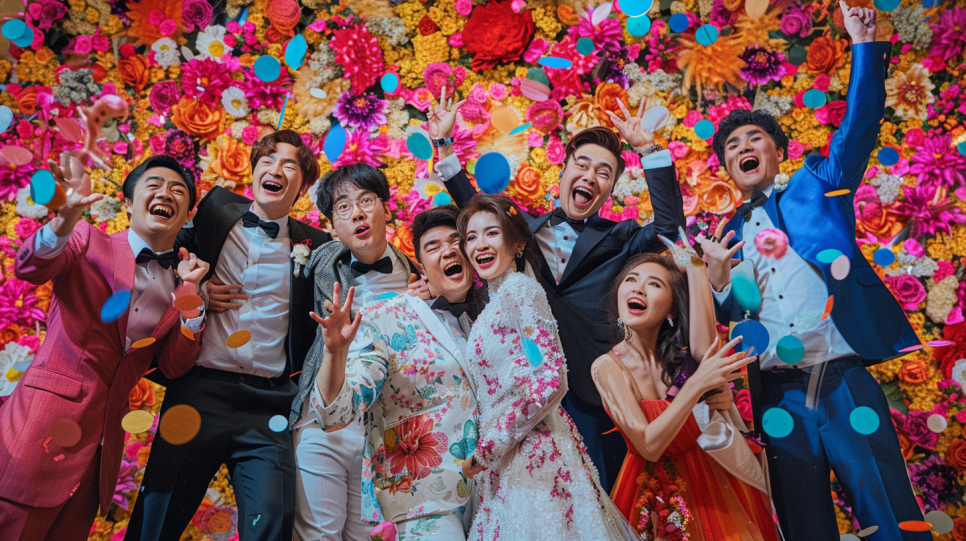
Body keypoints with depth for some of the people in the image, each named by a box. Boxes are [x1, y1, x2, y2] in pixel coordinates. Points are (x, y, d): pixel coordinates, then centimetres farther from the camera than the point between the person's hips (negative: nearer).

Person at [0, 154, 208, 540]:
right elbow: (31, 268, -22)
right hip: (48, 421, -4)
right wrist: (65, 218, -41)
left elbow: (173, 368, 3)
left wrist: (190, 297, -9)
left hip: (103, 437, 5)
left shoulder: (180, 280, 9)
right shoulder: (89, 241, -1)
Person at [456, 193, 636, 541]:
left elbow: (551, 380, -19)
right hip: (504, 462, 8)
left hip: (531, 453, -8)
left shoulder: (518, 288, -11)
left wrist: (487, 447, -15)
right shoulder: (493, 302, 14)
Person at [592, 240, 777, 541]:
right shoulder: (608, 367, -19)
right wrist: (696, 385, -38)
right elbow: (648, 446, -27)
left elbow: (705, 350, -35)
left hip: (715, 475, 3)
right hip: (657, 489, -2)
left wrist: (694, 264, -32)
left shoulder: (679, 347, -10)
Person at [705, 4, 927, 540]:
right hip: (778, 396, 2)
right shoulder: (730, 234, 16)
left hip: (845, 380, -2)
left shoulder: (817, 185, 11)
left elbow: (858, 126, -4)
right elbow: (723, 316, 13)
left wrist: (865, 46, -13)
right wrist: (715, 281, -7)